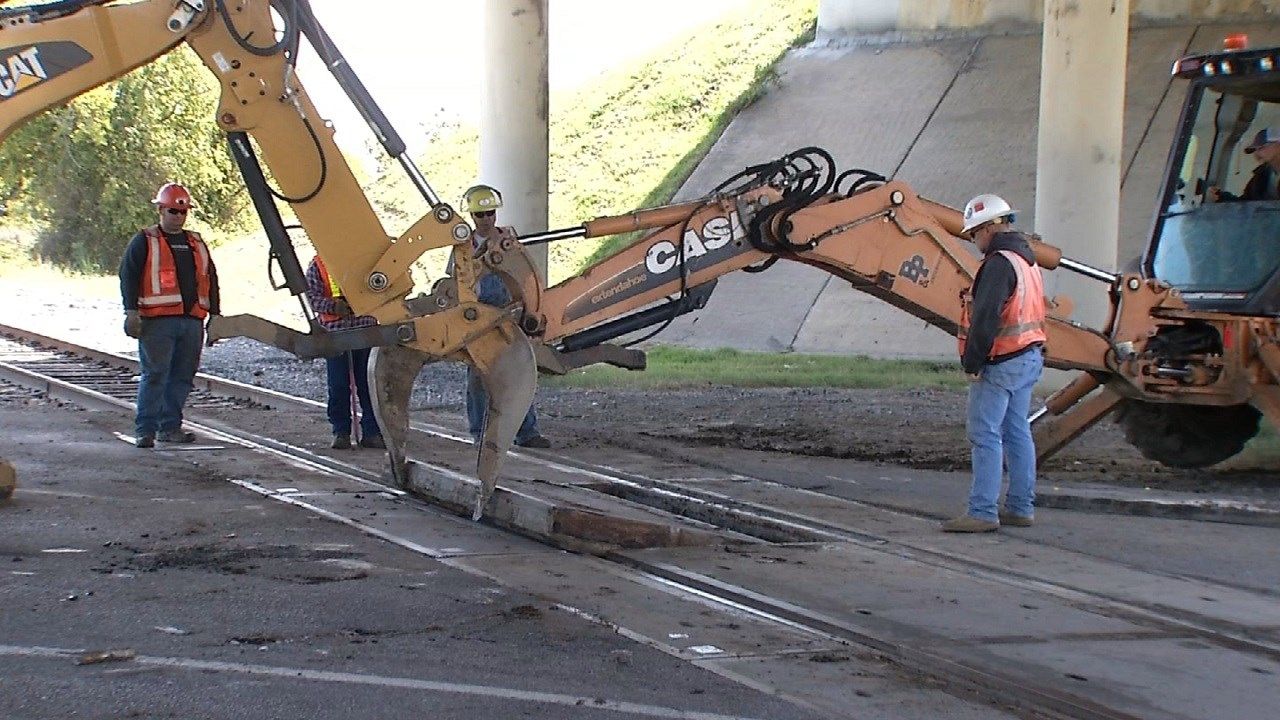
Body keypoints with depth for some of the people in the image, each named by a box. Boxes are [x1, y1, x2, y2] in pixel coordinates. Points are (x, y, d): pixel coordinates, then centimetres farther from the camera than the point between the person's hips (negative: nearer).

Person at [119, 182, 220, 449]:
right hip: (157, 321, -6)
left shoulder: (197, 244, 21)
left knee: (183, 376, 6)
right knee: (155, 374, -9)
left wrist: (214, 315, 19)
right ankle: (145, 429, -7)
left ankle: (170, 427, 14)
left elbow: (211, 280, 24)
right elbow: (128, 275, -2)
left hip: (192, 321, 6)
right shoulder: (144, 242, 5)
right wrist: (132, 312, -11)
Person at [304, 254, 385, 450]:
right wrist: (334, 306, -21)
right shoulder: (317, 265, 6)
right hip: (336, 330, -1)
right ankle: (341, 432, 10)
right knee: (338, 386, 0)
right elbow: (312, 296, -2)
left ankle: (371, 432, 7)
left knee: (368, 383, 2)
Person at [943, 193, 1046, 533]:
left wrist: (972, 362, -17)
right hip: (1030, 358, 10)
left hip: (1001, 364, -10)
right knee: (1018, 433, 13)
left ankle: (982, 512, -9)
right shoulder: (1028, 260, 16)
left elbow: (985, 318, -23)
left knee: (986, 436, -8)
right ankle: (1021, 508, 18)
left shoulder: (999, 263, -17)